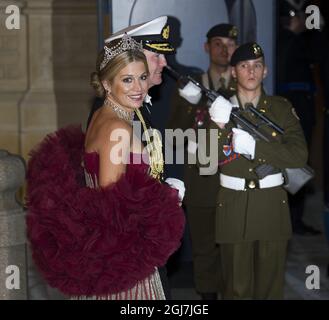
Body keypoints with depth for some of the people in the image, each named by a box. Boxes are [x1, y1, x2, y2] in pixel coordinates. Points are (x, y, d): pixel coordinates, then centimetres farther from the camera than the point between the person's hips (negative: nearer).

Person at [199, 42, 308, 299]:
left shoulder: (281, 108, 2)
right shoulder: (219, 108, 4)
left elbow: (300, 156, -10)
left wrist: (254, 147, -20)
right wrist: (219, 126, -23)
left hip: (272, 204, 0)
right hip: (234, 206, 0)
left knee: (270, 284, 8)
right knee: (237, 286, 7)